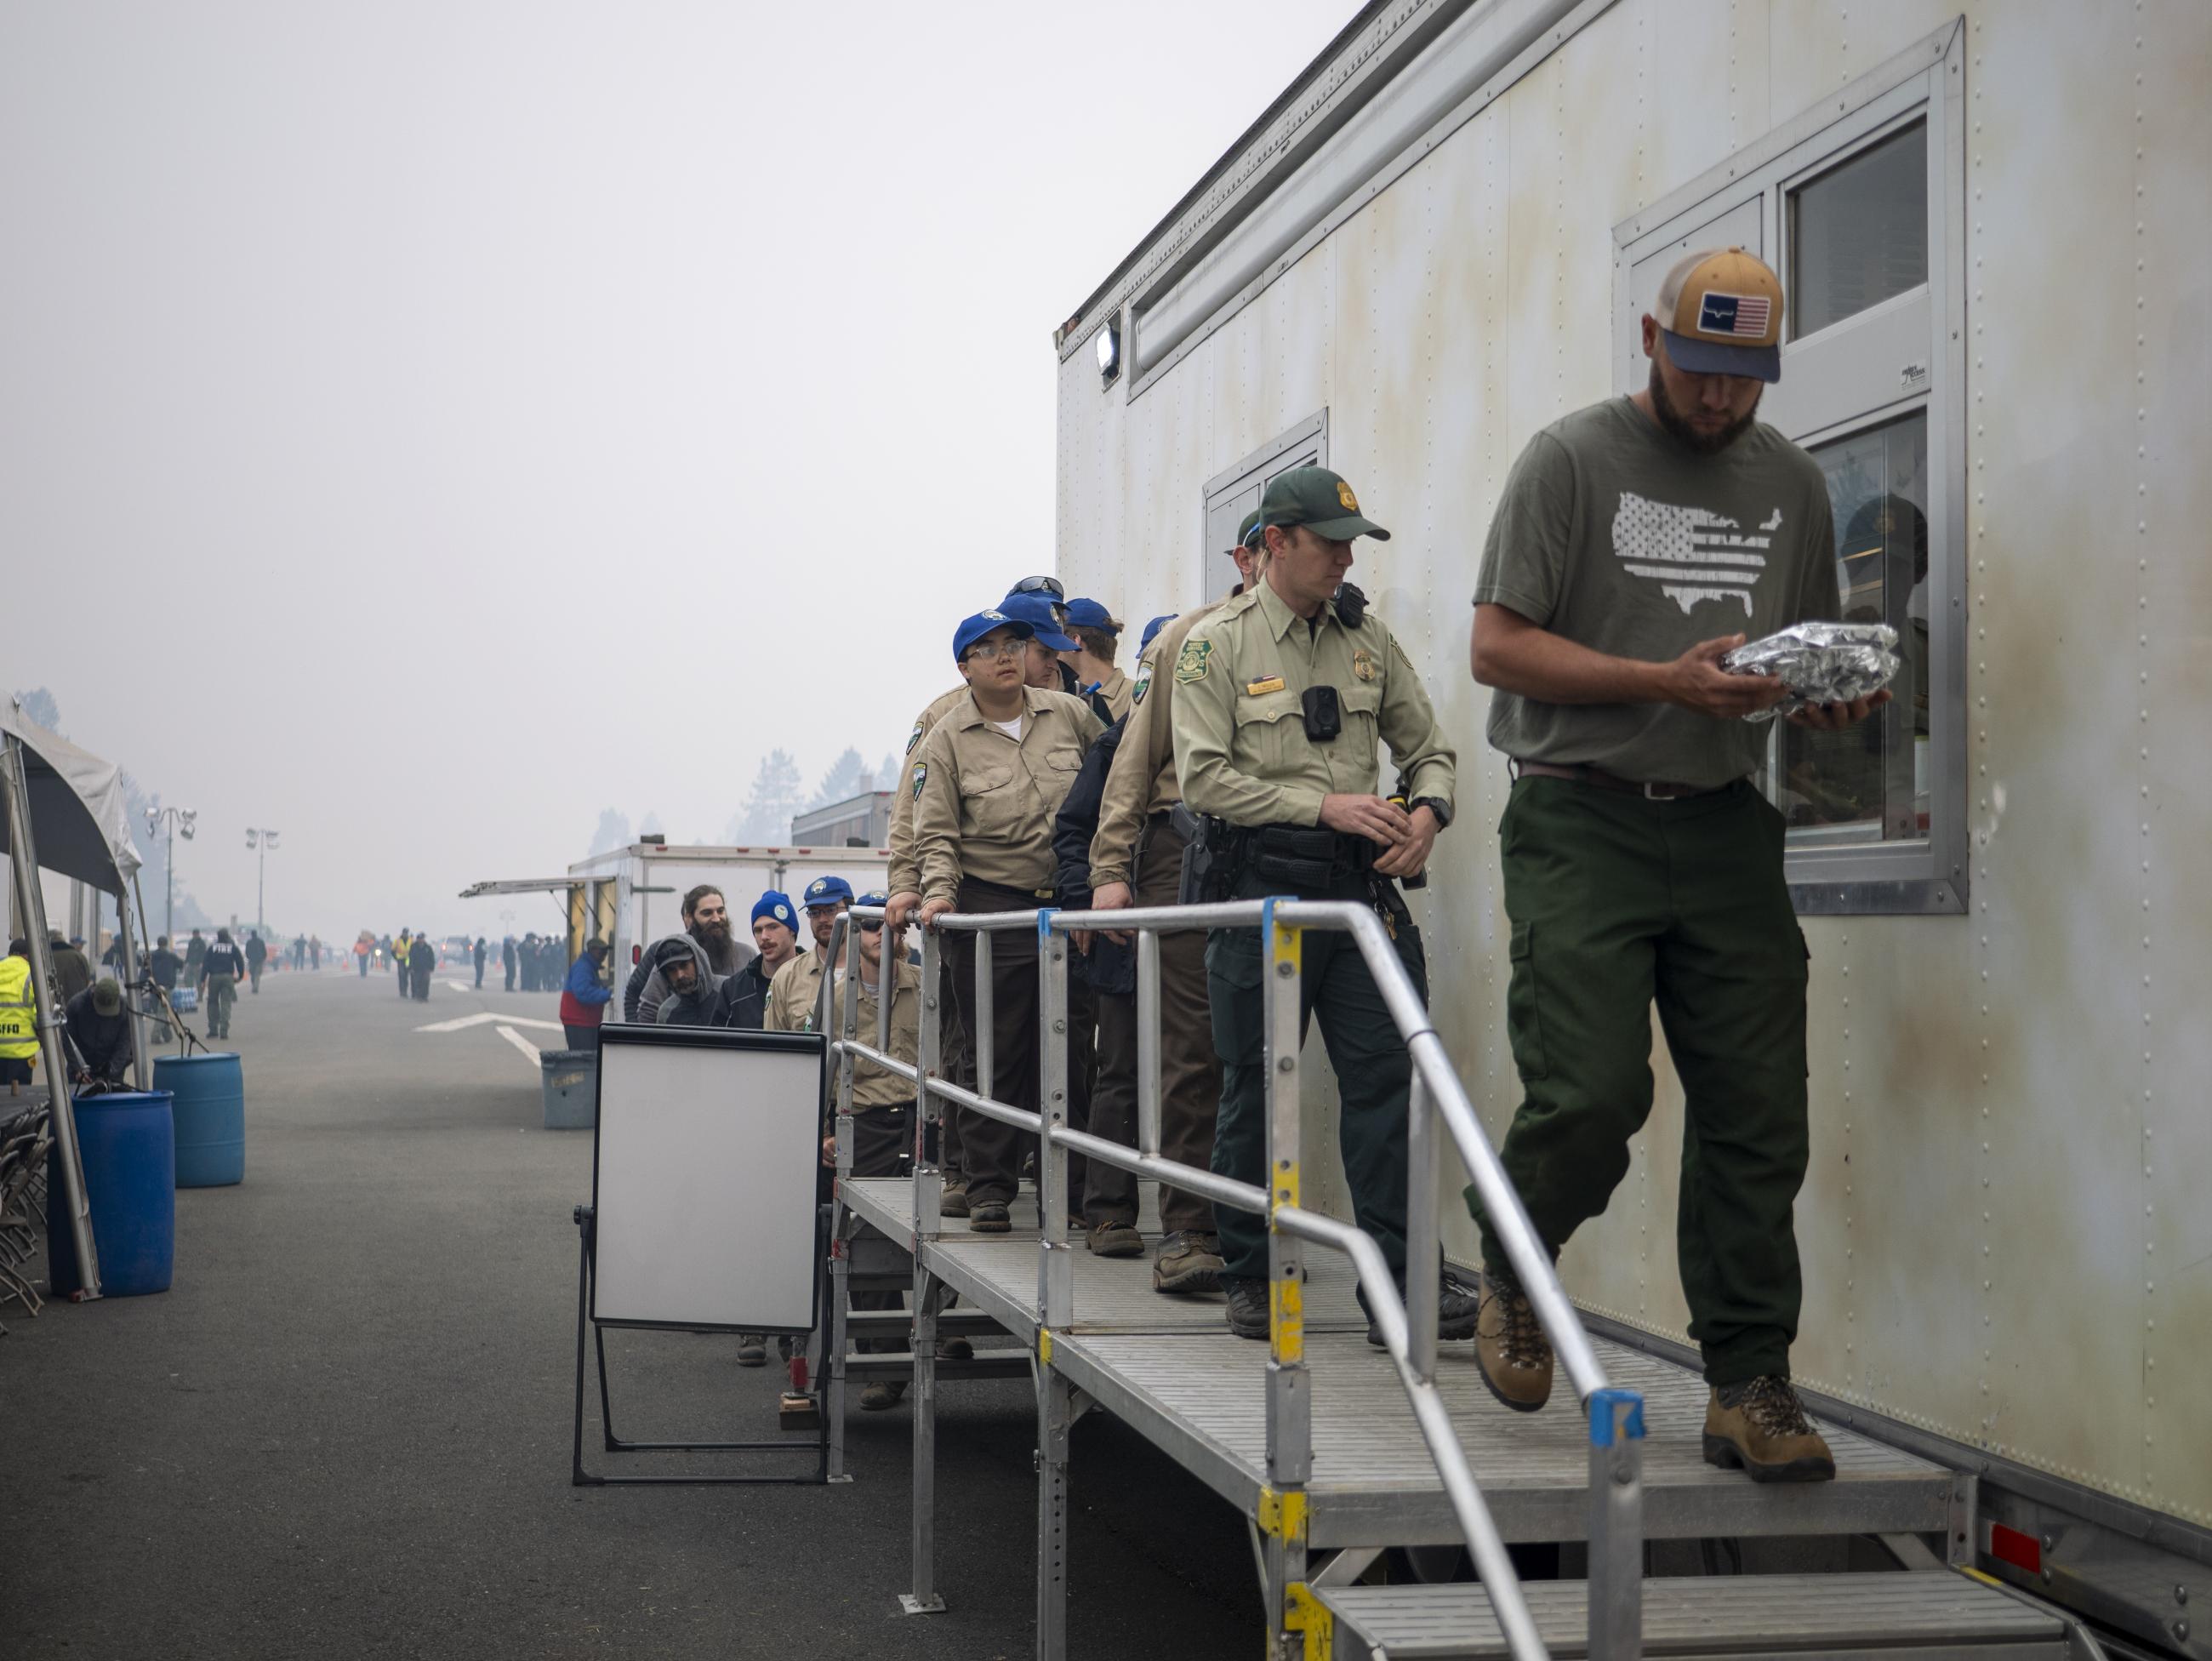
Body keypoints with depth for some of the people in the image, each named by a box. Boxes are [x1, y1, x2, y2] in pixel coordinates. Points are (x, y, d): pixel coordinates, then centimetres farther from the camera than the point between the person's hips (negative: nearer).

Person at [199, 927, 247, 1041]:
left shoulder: (211, 948, 3)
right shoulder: (233, 948, 4)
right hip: (228, 978, 0)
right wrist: (240, 976, 17)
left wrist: (203, 980, 0)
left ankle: (213, 1029, 8)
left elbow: (205, 965, -1)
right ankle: (224, 1031, -9)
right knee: (226, 1004, -1)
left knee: (212, 1003, 11)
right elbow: (240, 963, 4)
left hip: (214, 977, 0)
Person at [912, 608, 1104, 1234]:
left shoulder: (1069, 713, 6)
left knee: (1068, 1046, 6)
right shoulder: (948, 738, 1)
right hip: (991, 908, -2)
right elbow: (934, 832, -1)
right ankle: (989, 1186, 7)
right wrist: (938, 890, -17)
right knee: (998, 1051, -1)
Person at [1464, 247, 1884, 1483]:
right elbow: (1498, 647, -5)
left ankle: (1750, 1387, 7)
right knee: (1594, 1093, -14)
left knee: (1758, 1114, -2)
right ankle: (1511, 1271, 16)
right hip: (1584, 816, -4)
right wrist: (1668, 681, -16)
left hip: (1726, 825, 4)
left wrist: (1840, 693, -2)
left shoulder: (1792, 482, 16)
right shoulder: (1574, 459, 0)